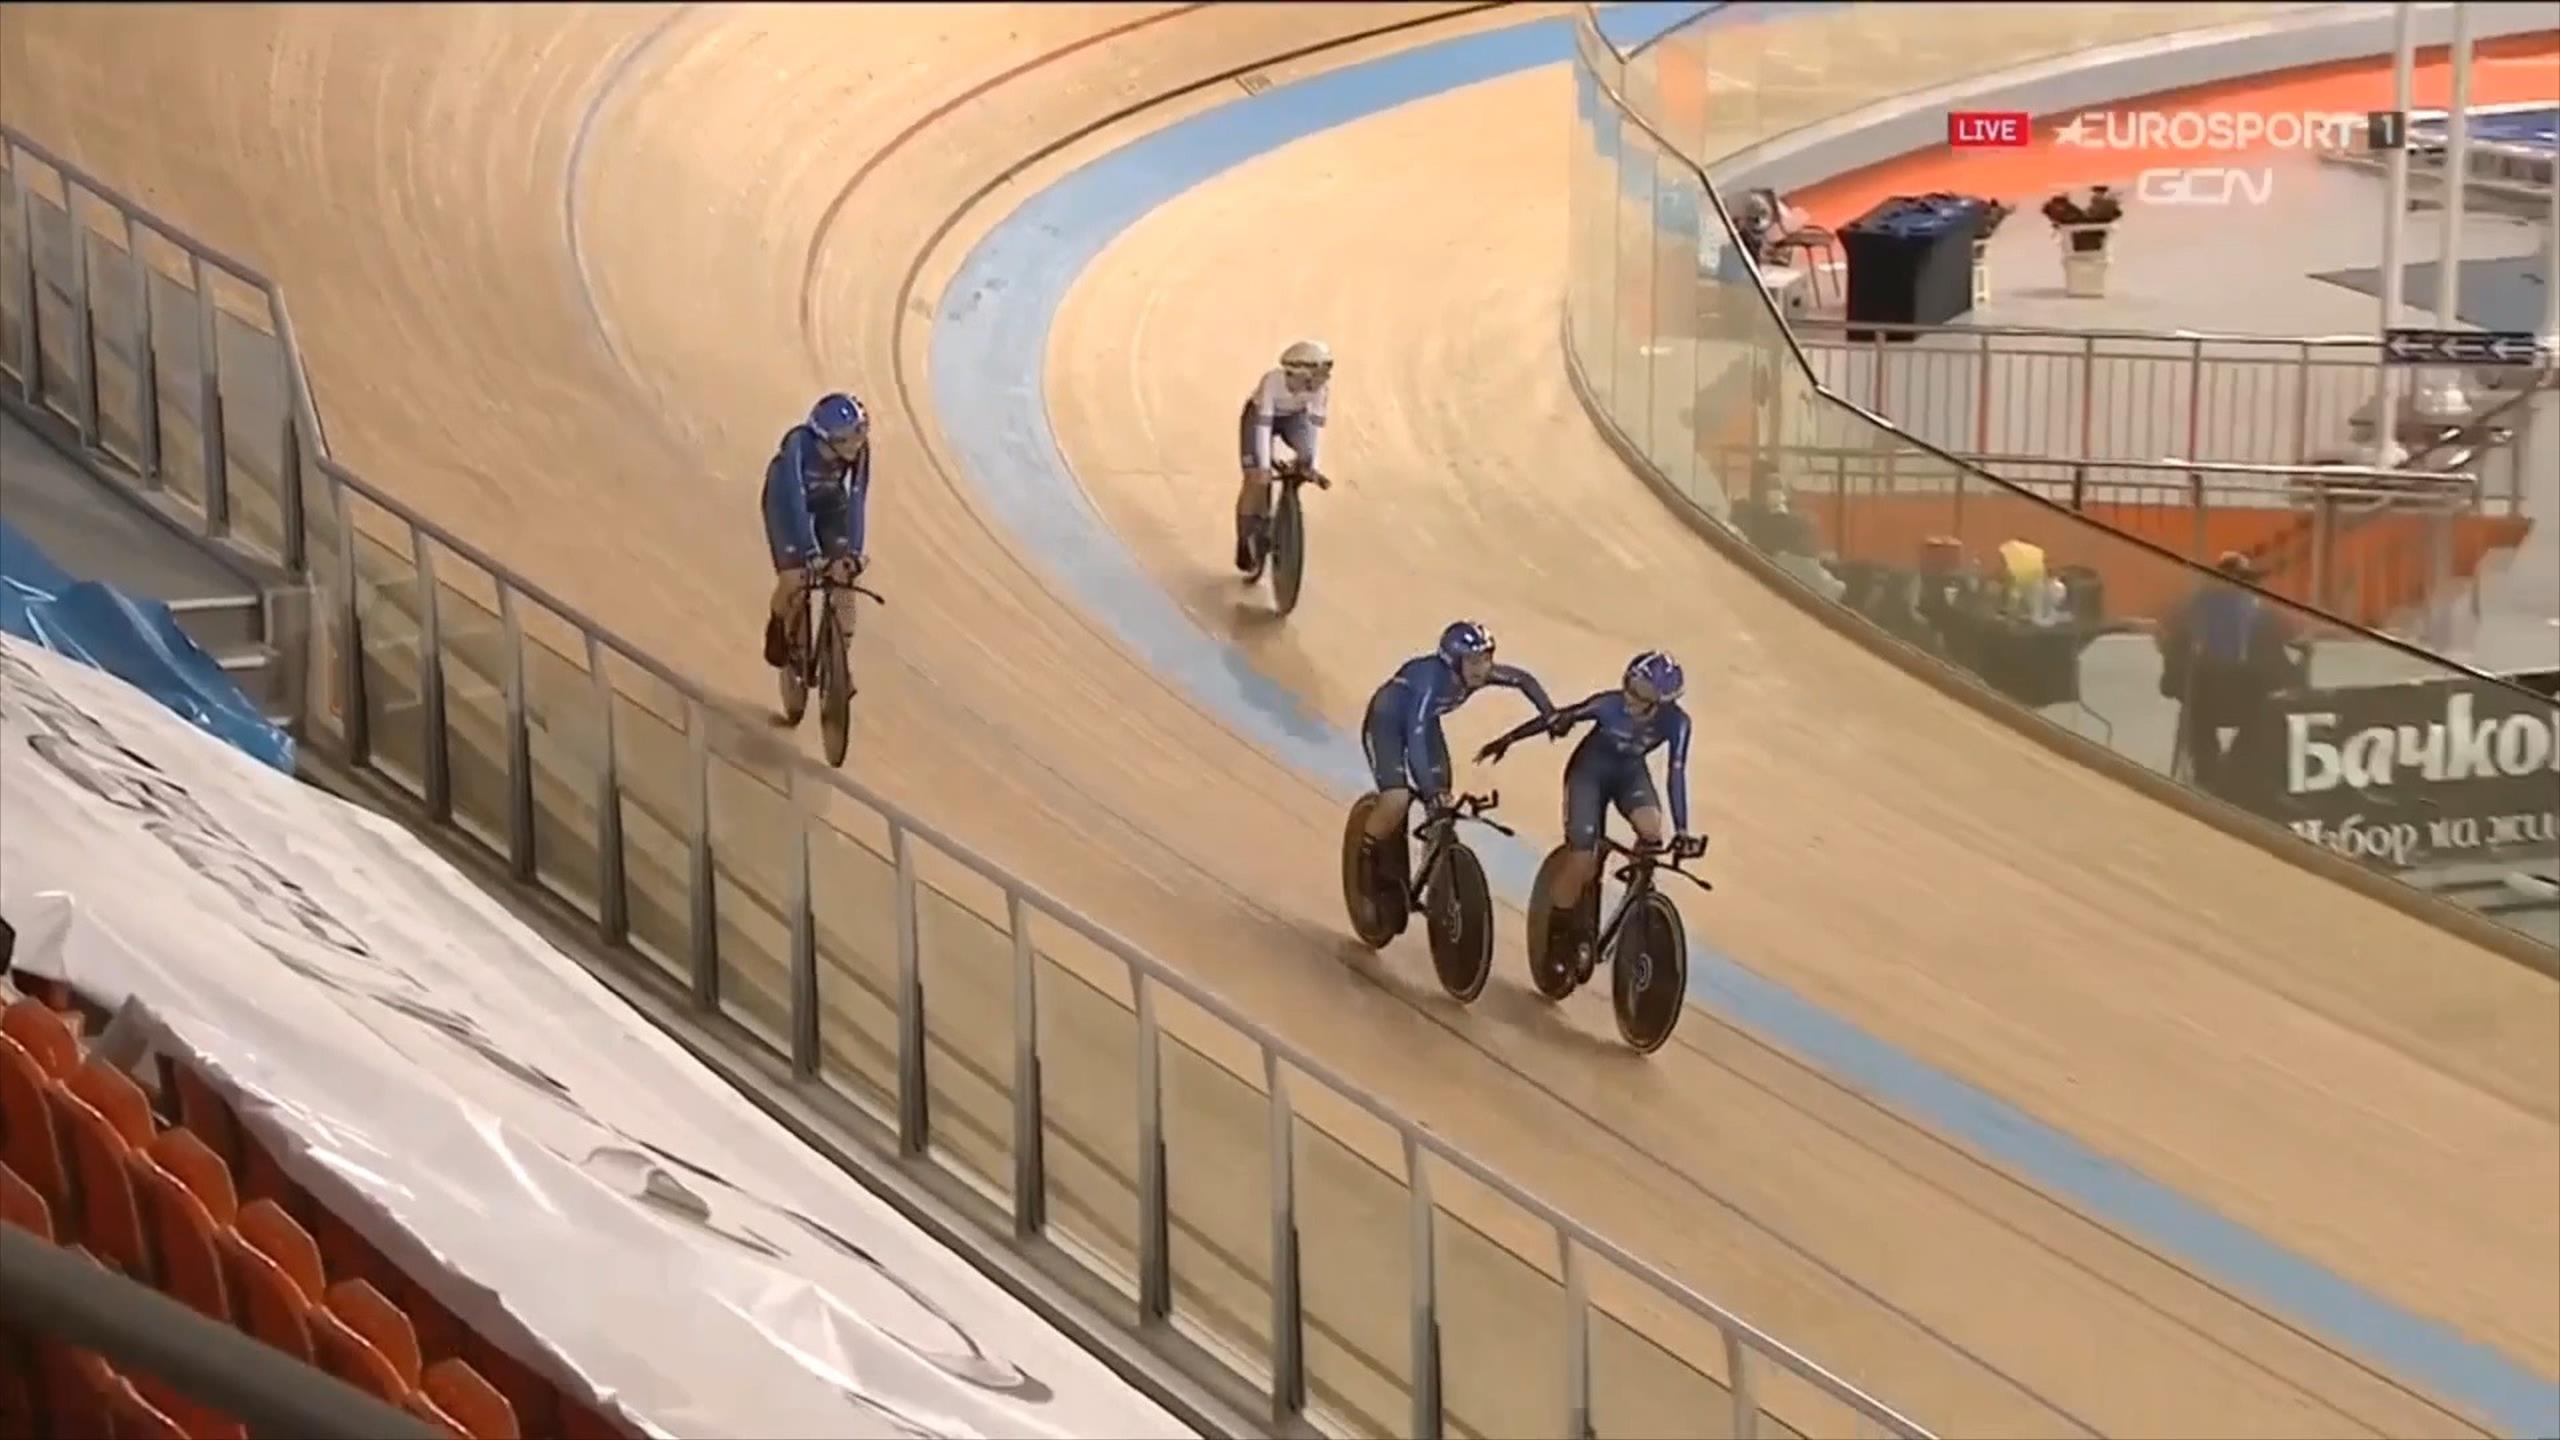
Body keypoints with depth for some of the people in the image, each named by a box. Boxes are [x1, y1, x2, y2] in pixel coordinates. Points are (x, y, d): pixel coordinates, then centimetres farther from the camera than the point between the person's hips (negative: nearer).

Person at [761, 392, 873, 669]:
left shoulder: (859, 448, -29)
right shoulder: (798, 445, -39)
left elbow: (855, 501, -27)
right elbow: (795, 502, -40)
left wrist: (853, 551, -34)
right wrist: (811, 554, -46)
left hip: (830, 503, 3)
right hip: (786, 501, -3)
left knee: (844, 577, -12)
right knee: (793, 580, -16)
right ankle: (779, 625, 19)